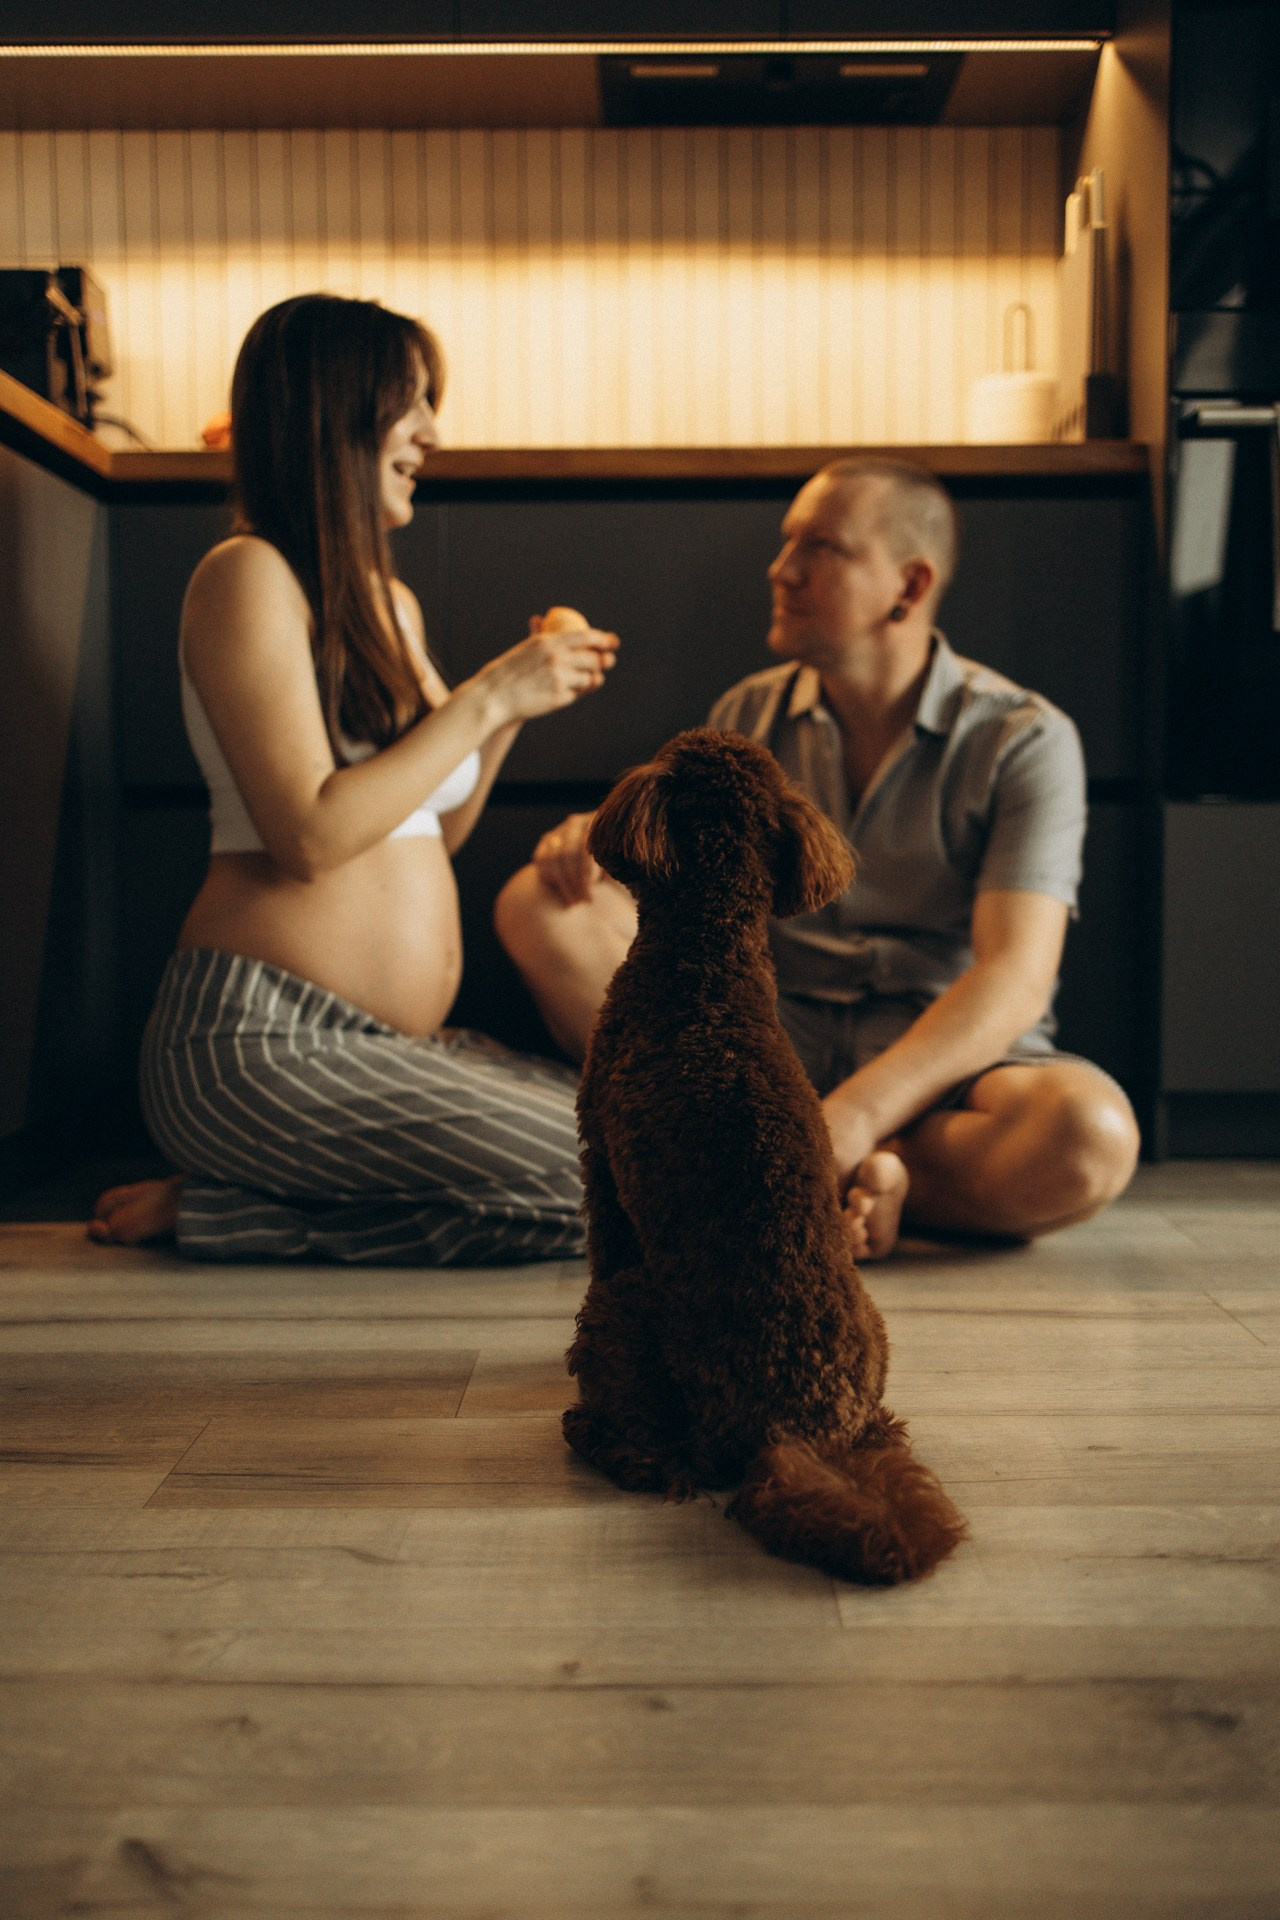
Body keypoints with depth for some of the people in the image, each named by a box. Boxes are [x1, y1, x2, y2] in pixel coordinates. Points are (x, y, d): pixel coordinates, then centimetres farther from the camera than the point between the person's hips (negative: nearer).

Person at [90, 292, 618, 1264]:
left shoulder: (391, 602, 18)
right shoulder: (249, 575, -8)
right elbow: (311, 835, -18)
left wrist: (517, 703, 9)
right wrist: (484, 698, -11)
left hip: (394, 1041, 9)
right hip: (264, 1039, -9)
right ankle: (211, 1203, -6)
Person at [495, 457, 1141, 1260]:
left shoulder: (1024, 740, -7)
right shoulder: (749, 717, 8)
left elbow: (1013, 978, -18)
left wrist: (849, 1121, -32)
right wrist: (600, 846, -13)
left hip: (951, 1062, -3)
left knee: (1090, 1137, -37)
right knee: (541, 907, -17)